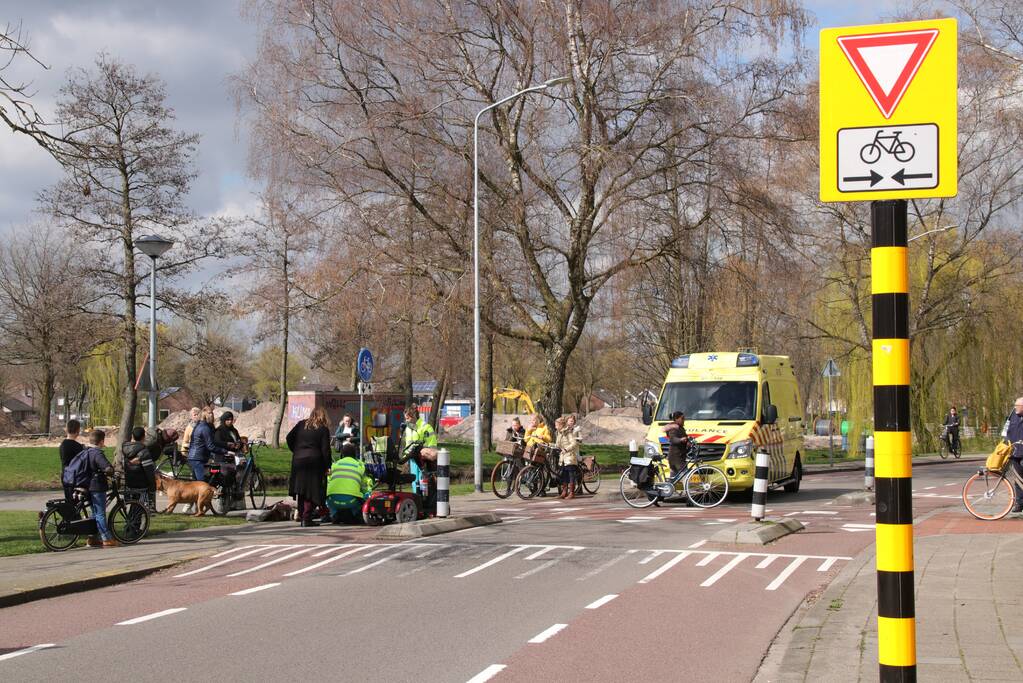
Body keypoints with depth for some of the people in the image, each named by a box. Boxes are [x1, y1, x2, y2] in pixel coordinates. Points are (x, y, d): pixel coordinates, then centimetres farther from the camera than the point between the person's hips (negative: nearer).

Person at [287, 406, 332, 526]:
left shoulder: (301, 424, 9)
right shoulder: (323, 429, -2)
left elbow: (289, 438, 8)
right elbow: (325, 450, -5)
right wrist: (327, 466, 0)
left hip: (298, 461, 4)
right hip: (314, 462, -4)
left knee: (301, 489, 16)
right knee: (312, 490, -1)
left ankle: (301, 515, 22)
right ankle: (307, 518, -6)